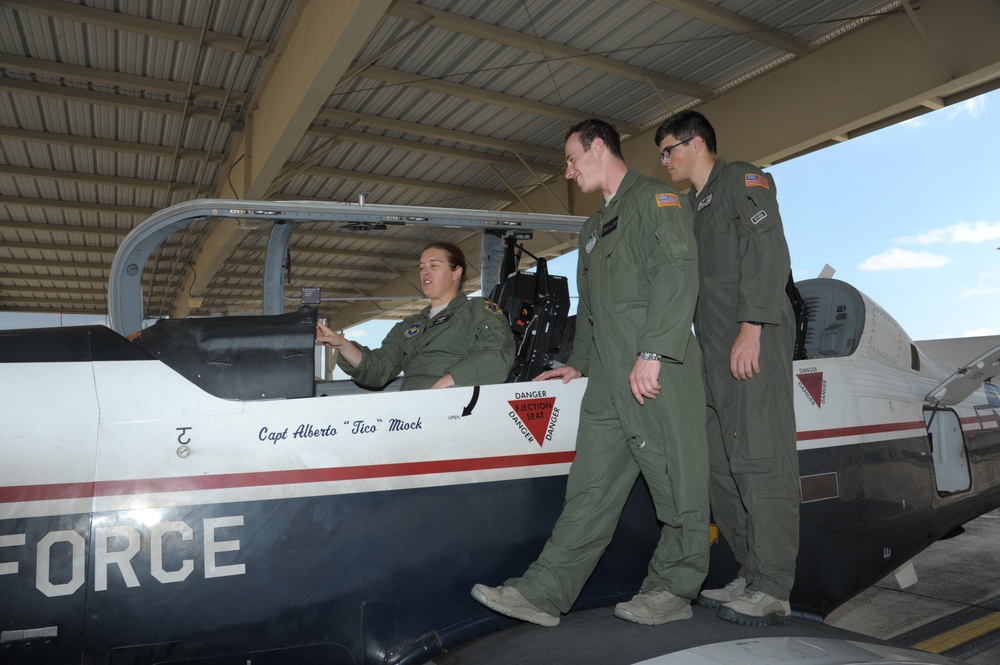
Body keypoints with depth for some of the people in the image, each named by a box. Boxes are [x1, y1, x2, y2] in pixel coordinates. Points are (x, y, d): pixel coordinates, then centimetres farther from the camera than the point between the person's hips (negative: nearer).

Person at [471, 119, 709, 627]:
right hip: (609, 381, 8)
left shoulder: (655, 199, 0)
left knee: (677, 485, 2)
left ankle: (673, 589, 17)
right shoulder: (594, 227, 28)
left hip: (659, 374, -8)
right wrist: (579, 363, 27)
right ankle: (542, 594, 5)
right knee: (589, 488, 5)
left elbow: (677, 275, -15)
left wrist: (653, 354, -21)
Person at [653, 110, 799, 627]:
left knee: (759, 458, -10)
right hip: (715, 353, 9)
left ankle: (772, 592, -4)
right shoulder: (693, 206, 28)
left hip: (753, 344, -9)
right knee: (722, 464, 6)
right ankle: (750, 578, 14)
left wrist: (751, 328, -22)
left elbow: (766, 250, -11)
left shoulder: (742, 180, 3)